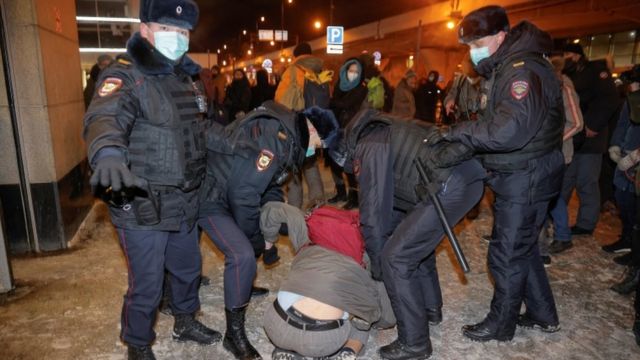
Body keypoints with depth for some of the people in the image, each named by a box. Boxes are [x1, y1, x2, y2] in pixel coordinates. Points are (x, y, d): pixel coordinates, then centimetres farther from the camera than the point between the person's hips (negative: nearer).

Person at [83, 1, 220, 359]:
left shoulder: (189, 79, 11)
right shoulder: (126, 77, -13)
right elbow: (105, 118, -34)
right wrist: (109, 152, -54)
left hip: (186, 203, 7)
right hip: (144, 207, -7)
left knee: (189, 268, 23)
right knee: (147, 285, 6)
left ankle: (186, 322, 48)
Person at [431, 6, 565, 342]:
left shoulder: (523, 69, -21)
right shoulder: (506, 67, 12)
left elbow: (509, 130, -33)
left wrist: (456, 132, -25)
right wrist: (460, 133, 1)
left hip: (526, 180, -10)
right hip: (517, 176, 10)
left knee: (506, 254, 3)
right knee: (522, 248, 20)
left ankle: (500, 324, 22)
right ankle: (543, 314, 37)